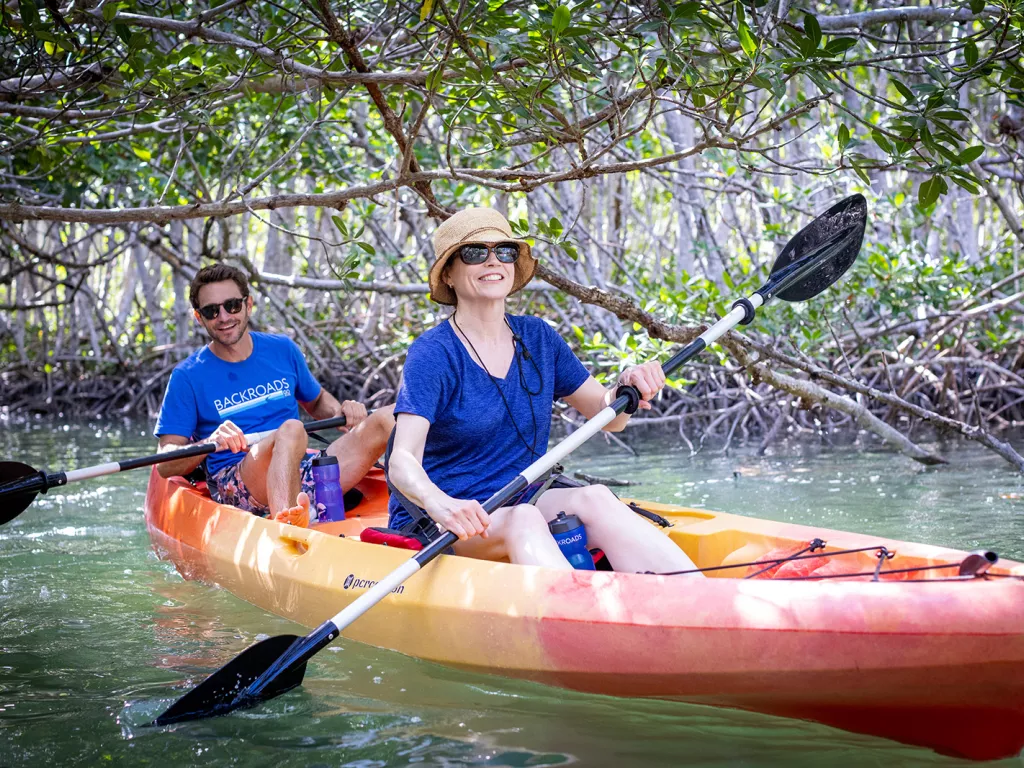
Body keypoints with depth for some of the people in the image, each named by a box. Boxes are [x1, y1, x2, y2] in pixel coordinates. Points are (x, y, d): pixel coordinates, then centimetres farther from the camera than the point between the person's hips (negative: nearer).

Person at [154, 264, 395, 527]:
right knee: (290, 429, -37)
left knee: (389, 418, -14)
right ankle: (284, 524, -63)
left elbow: (316, 401, 30)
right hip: (234, 485, -5)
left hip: (301, 476, 5)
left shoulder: (283, 350, 13)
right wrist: (210, 443, -23)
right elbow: (165, 464, -3)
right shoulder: (188, 376, 2)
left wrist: (341, 412, 6)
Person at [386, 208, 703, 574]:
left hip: (522, 505, 5)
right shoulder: (433, 354, -11)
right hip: (434, 528, -5)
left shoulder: (538, 338, 7)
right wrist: (440, 504, -46)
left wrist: (626, 387, -11)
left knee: (593, 498, -25)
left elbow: (607, 417, 13)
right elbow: (403, 460, -24)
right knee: (521, 520, -35)